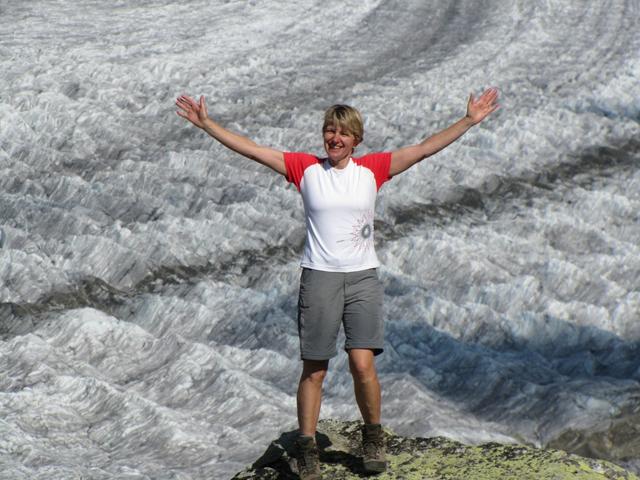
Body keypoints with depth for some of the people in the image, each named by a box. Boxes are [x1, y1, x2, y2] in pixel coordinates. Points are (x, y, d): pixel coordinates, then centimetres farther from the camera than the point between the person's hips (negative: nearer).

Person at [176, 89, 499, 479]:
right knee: (314, 371, 2)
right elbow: (251, 149, 1)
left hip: (363, 277, 0)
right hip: (319, 277, 0)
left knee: (363, 364, -10)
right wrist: (206, 124, -4)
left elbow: (424, 149, 1)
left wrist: (470, 121, -4)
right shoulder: (305, 168, 3)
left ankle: (373, 437, 12)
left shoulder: (372, 169, 4)